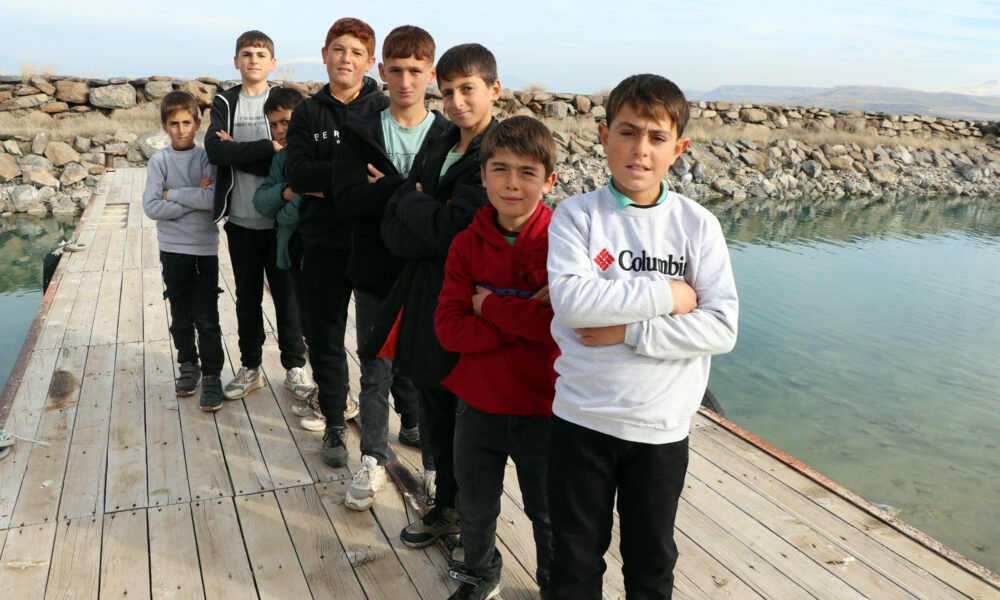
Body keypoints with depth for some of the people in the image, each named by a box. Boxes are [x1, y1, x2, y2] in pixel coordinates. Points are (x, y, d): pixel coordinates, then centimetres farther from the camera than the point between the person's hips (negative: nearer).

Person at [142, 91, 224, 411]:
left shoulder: (207, 158, -1)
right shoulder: (159, 161, 0)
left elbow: (214, 199, -18)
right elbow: (151, 207, -11)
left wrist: (172, 194, -13)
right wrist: (195, 197, -14)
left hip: (205, 247, -1)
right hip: (172, 248, 2)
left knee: (207, 318, -1)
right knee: (181, 315, 14)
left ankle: (211, 375, 8)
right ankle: (188, 365, 31)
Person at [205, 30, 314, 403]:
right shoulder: (225, 103, 6)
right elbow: (215, 150, -12)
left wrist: (238, 152, -14)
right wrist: (269, 147, -20)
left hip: (279, 218, -2)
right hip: (240, 219, 3)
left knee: (286, 294, 5)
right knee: (247, 296, 12)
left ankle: (295, 367, 19)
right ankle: (250, 368, 25)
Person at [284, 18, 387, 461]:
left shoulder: (383, 108, 0)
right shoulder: (308, 112, 7)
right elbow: (296, 173, -7)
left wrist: (328, 183, -15)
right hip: (324, 242, 3)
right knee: (325, 337, 10)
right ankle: (335, 422, 26)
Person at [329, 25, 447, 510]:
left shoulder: (449, 136, -1)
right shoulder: (359, 133, 2)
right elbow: (347, 200, -13)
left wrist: (387, 191, -17)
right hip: (374, 272, 1)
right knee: (375, 371, 10)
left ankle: (426, 442, 35)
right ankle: (373, 460, 26)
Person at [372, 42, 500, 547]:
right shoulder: (435, 149, 11)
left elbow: (451, 228, -23)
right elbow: (392, 231, 4)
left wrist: (413, 202, -6)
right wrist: (428, 222, -14)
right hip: (424, 300, 7)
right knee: (435, 416, 19)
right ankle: (446, 506, 39)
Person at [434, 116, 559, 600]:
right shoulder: (467, 245, -5)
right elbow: (448, 327, -12)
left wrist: (491, 306, -20)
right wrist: (524, 322, -23)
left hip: (540, 410, -3)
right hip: (477, 408, 3)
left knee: (548, 513, 18)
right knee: (475, 509, 22)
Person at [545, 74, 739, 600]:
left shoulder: (697, 225, -3)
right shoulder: (576, 215, -6)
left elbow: (722, 327, -11)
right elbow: (571, 300, -22)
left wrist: (629, 331, -19)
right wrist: (666, 295, -18)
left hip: (661, 427, 1)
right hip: (581, 418, -1)